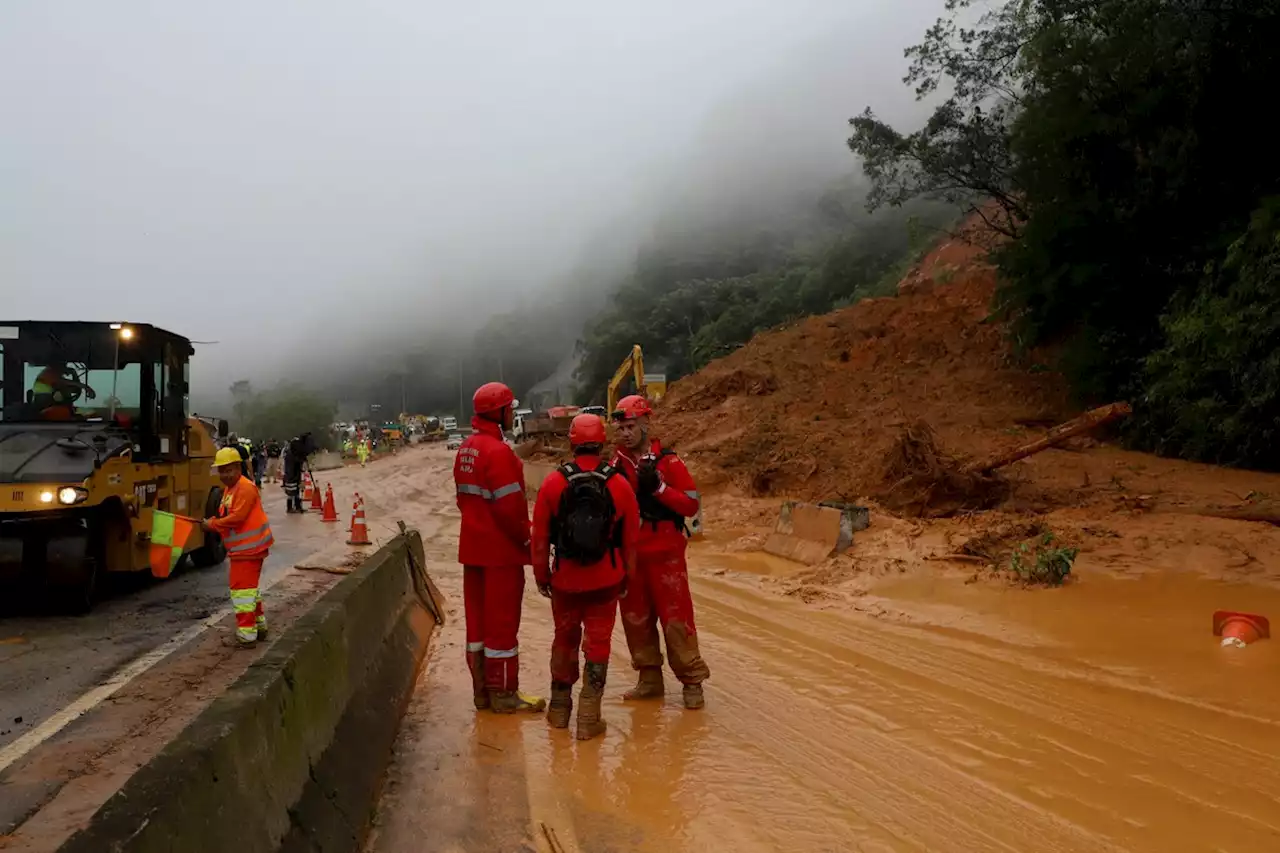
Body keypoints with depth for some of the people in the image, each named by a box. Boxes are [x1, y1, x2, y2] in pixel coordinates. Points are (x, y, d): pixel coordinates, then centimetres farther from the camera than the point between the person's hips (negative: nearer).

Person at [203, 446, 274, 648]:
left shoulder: (245, 488, -18)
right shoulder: (229, 488, 14)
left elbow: (237, 517, -24)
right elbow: (228, 516, 16)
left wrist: (212, 524, -14)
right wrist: (213, 523, -3)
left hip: (248, 547, -11)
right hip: (245, 546, 11)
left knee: (242, 589, -8)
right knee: (250, 587, 20)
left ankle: (246, 636, -5)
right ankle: (259, 626, 33)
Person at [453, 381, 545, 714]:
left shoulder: (466, 449, 10)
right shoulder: (498, 451, -19)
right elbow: (509, 505, -22)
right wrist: (526, 538, -10)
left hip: (473, 546, 9)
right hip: (501, 549, -9)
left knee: (477, 617, 14)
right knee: (503, 620, 1)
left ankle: (482, 690, 24)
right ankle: (504, 694, 10)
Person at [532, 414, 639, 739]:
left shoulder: (553, 482, -9)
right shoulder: (619, 484, -7)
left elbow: (540, 536, -3)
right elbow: (630, 538, 0)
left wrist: (541, 574, 9)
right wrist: (627, 576, 14)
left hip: (565, 578, 1)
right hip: (605, 580, -1)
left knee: (565, 639, 18)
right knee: (597, 644, 7)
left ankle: (559, 708, 30)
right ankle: (589, 718, 9)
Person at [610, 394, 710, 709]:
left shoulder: (668, 461, -7)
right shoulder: (616, 465, 6)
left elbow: (691, 504, -11)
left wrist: (658, 487, -22)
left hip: (665, 555, -4)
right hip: (628, 555, 5)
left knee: (676, 618, -2)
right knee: (636, 619, 11)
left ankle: (692, 680, 9)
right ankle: (650, 679, 24)